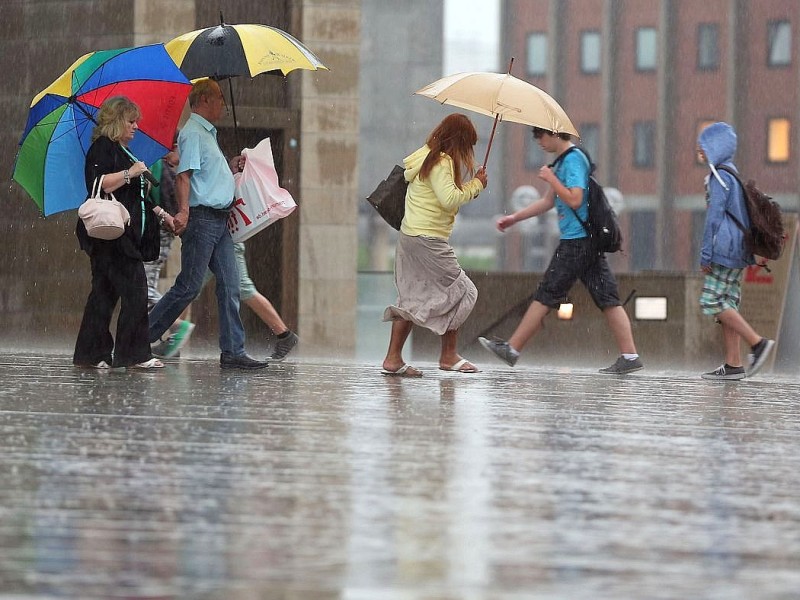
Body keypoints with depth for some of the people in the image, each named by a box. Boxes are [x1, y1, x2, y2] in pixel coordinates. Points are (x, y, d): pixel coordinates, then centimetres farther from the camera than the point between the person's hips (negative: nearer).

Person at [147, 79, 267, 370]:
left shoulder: (208, 133, 22)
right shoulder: (192, 133, -9)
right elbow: (184, 175, -20)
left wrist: (231, 168, 15)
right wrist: (183, 211, -31)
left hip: (219, 220, 10)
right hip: (201, 217, -10)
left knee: (229, 286, 4)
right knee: (189, 286, -8)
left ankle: (233, 352, 4)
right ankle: (141, 338, 0)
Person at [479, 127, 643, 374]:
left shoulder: (573, 160, -12)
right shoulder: (563, 161, 19)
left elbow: (574, 199, -21)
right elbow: (548, 202, 27)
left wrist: (551, 178, -11)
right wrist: (514, 218, 26)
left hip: (577, 240, -10)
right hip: (589, 241, 10)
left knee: (546, 296, -3)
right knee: (607, 298, 3)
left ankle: (512, 349, 2)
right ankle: (630, 356, -2)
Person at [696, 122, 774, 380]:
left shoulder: (720, 177, -12)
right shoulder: (732, 173, 18)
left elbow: (714, 216, -17)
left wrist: (706, 253, -15)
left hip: (726, 250, -10)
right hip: (738, 252, 10)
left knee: (711, 301, -10)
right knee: (727, 304, 7)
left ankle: (758, 342, -14)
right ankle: (733, 365, 3)